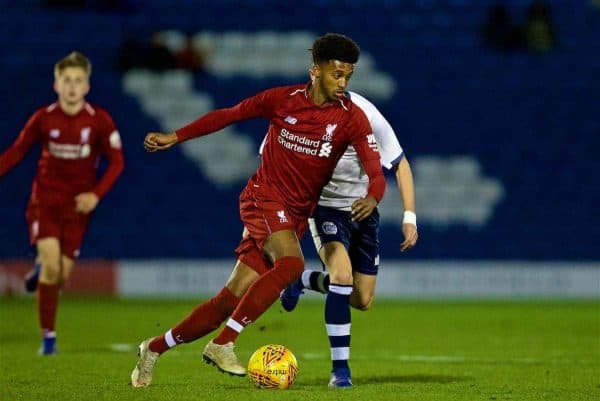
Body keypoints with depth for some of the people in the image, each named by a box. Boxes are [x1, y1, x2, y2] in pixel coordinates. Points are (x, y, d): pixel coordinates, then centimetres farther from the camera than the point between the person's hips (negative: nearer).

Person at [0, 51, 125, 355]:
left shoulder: (99, 121, -7)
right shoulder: (43, 118, -5)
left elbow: (116, 162, -2)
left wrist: (96, 194, -13)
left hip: (77, 204, 1)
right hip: (45, 200, -1)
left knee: (61, 273, -3)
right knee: (51, 263, -17)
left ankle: (42, 269, 37)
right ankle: (48, 336, -5)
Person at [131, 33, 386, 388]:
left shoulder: (351, 117, -4)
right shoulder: (283, 99, -5)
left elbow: (375, 168, -15)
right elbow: (228, 115, 8)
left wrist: (372, 197, -38)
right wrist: (174, 137, 6)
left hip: (296, 215, 3)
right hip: (264, 197, -3)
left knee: (233, 299, 0)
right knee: (291, 263, -32)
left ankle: (155, 348, 17)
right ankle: (223, 344, -28)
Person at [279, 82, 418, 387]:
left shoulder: (367, 116, -21)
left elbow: (400, 165, -10)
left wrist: (409, 217, -15)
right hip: (324, 206, -2)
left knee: (362, 301, 5)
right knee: (342, 275, -27)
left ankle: (305, 280, 34)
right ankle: (340, 367, -17)